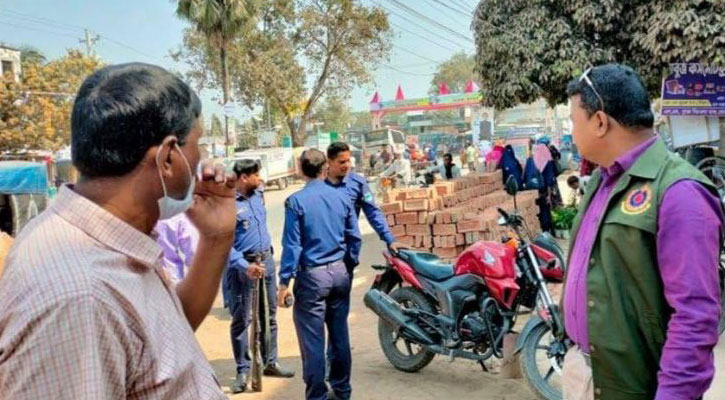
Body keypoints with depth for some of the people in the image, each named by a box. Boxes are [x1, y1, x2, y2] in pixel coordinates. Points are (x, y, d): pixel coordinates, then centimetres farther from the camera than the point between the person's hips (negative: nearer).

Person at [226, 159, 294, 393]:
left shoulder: (258, 194, 7)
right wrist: (245, 267, -30)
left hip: (266, 260, 7)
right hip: (243, 265, -7)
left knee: (269, 315, 14)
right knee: (241, 319, 0)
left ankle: (270, 362, 27)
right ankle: (243, 370, 9)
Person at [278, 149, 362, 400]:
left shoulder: (296, 201, -9)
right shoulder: (341, 197, 3)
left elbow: (292, 244, -12)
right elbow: (354, 237, 6)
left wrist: (284, 281, -7)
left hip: (312, 275, -5)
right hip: (340, 273, 5)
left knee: (313, 339, 2)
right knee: (339, 334, 15)